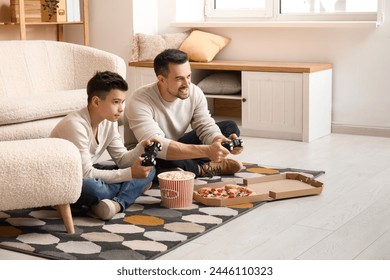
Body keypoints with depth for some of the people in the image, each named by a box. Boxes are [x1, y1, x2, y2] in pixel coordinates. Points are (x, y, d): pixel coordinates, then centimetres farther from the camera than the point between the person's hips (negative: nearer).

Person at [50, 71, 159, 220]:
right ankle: (133, 188, -16)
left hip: (87, 174, 8)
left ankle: (117, 203, -29)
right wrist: (130, 174, -30)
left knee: (148, 170, -6)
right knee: (90, 187, -43)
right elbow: (86, 174, -30)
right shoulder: (75, 125, -28)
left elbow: (122, 159, 1)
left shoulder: (109, 121, -3)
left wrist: (141, 148, -20)